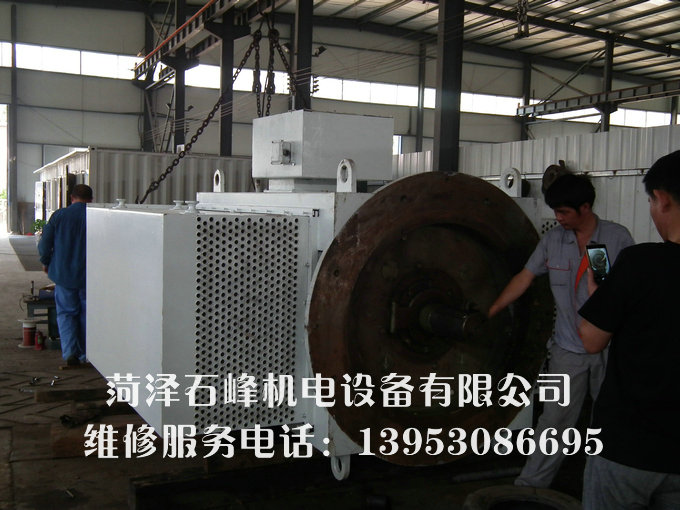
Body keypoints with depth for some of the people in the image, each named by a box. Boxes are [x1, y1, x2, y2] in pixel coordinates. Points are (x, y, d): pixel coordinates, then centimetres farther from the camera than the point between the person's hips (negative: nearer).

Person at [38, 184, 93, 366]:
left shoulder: (59, 215, -4)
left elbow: (44, 243, -2)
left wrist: (46, 262, 15)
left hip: (63, 274, 0)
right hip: (89, 275, 0)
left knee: (66, 312, 11)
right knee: (87, 313, 12)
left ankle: (70, 352, -3)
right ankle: (85, 355, 16)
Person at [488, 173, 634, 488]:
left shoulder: (618, 238, -7)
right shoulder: (553, 240, 1)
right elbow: (524, 279, 5)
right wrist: (487, 315, 4)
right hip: (568, 349, 1)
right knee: (554, 420, 4)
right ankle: (531, 484, 15)